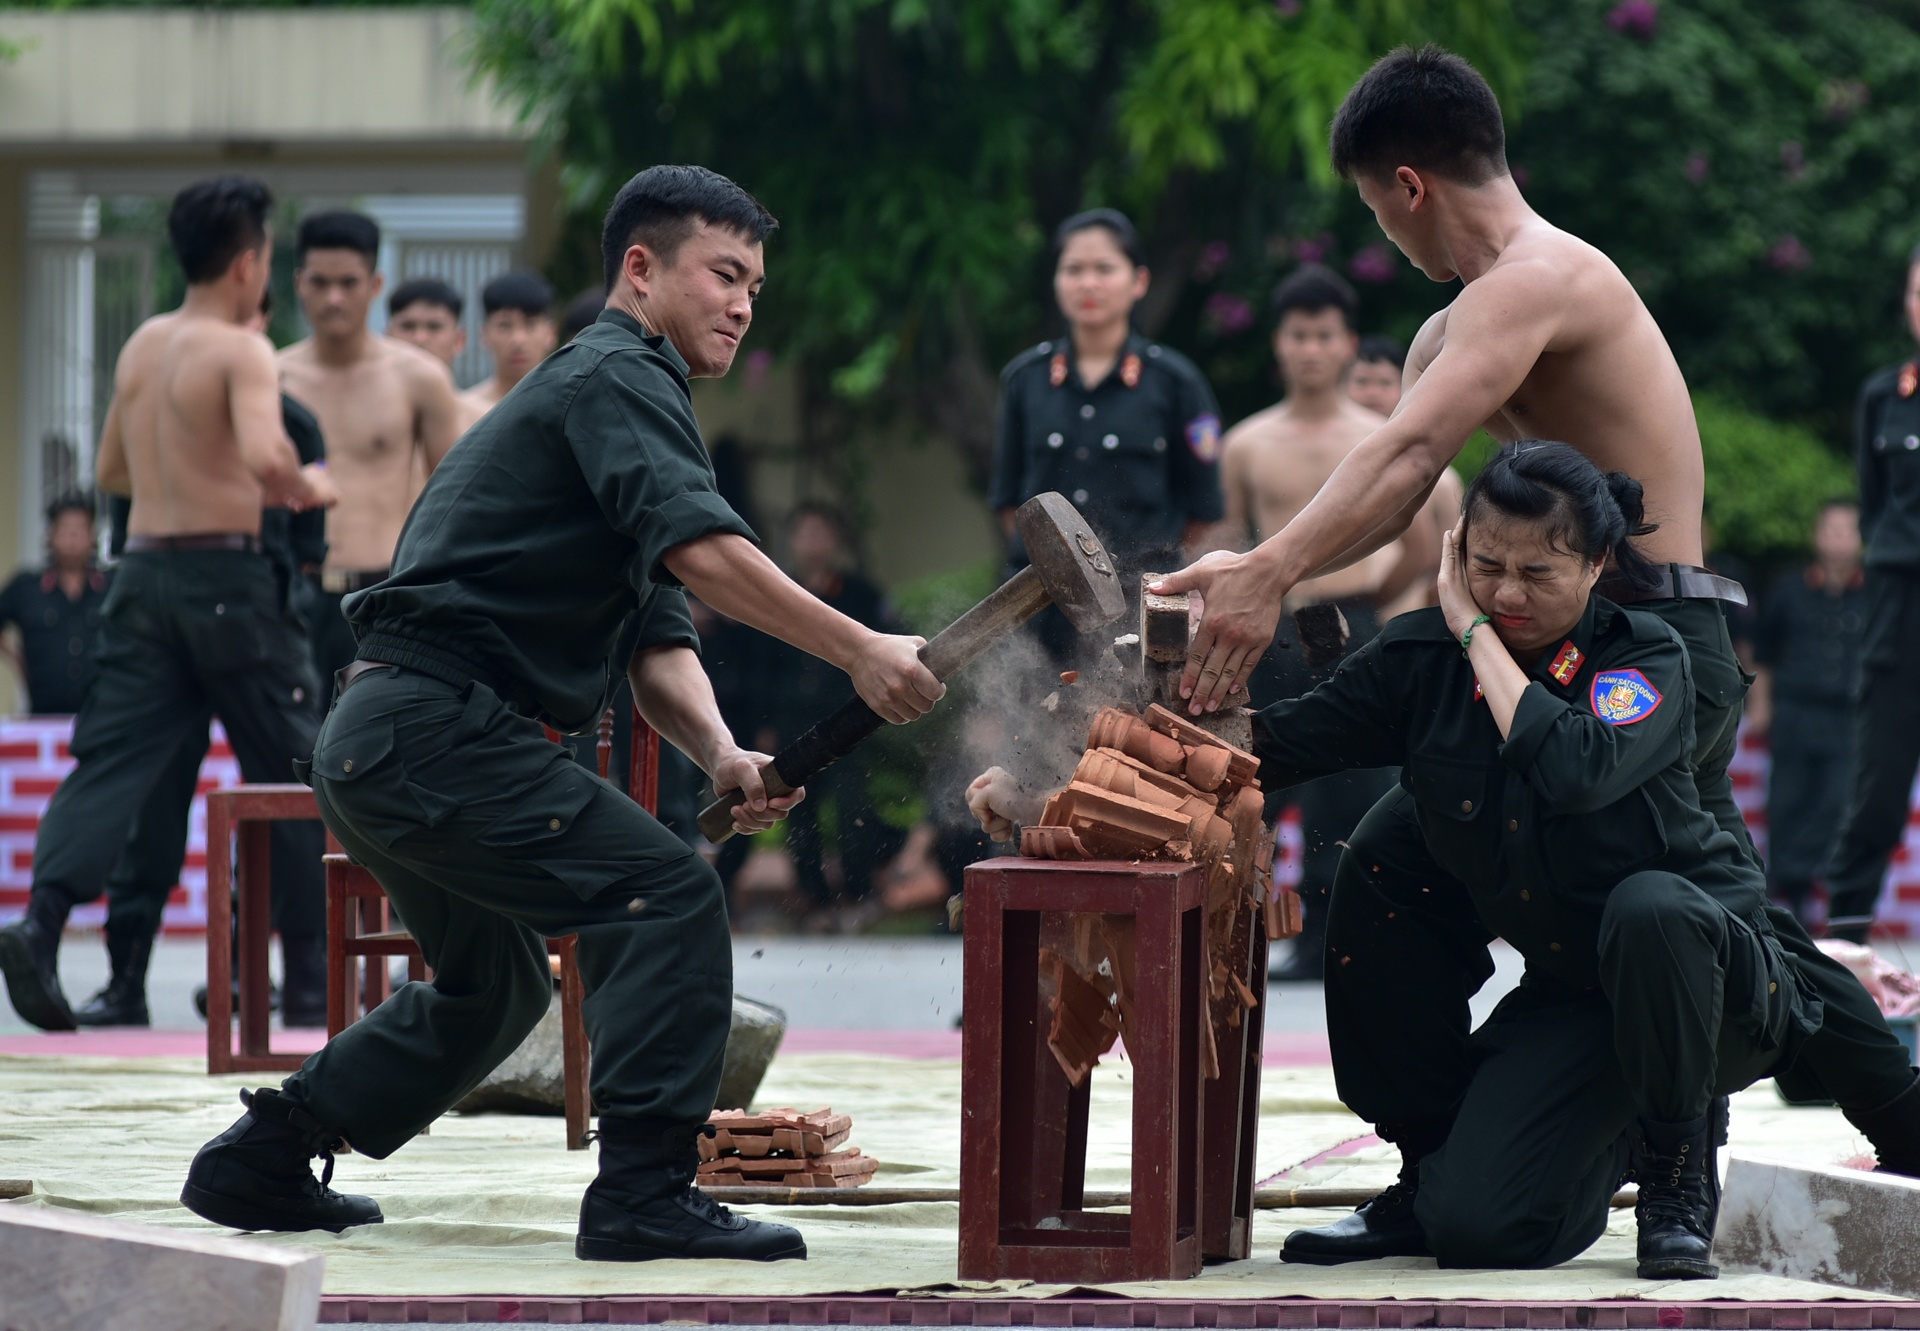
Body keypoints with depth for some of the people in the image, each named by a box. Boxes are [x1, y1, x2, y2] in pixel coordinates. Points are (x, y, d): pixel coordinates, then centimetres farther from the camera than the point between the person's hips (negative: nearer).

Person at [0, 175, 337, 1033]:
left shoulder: (142, 345, 13)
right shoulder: (242, 352, -10)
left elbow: (110, 471, 23)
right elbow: (265, 456, -27)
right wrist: (303, 489, -7)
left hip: (144, 574, 6)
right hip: (227, 577, -6)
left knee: (111, 760, -1)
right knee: (290, 768, 8)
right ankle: (318, 955, 13)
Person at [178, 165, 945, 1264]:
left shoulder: (628, 393, 25)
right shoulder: (619, 379, -7)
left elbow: (659, 640, 16)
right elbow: (701, 551, -24)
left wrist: (721, 755, -2)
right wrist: (861, 653, -26)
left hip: (375, 744, 11)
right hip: (438, 726, -11)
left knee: (494, 987, 26)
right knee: (669, 899, -15)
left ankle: (258, 1166, 29)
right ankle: (645, 1192, -20)